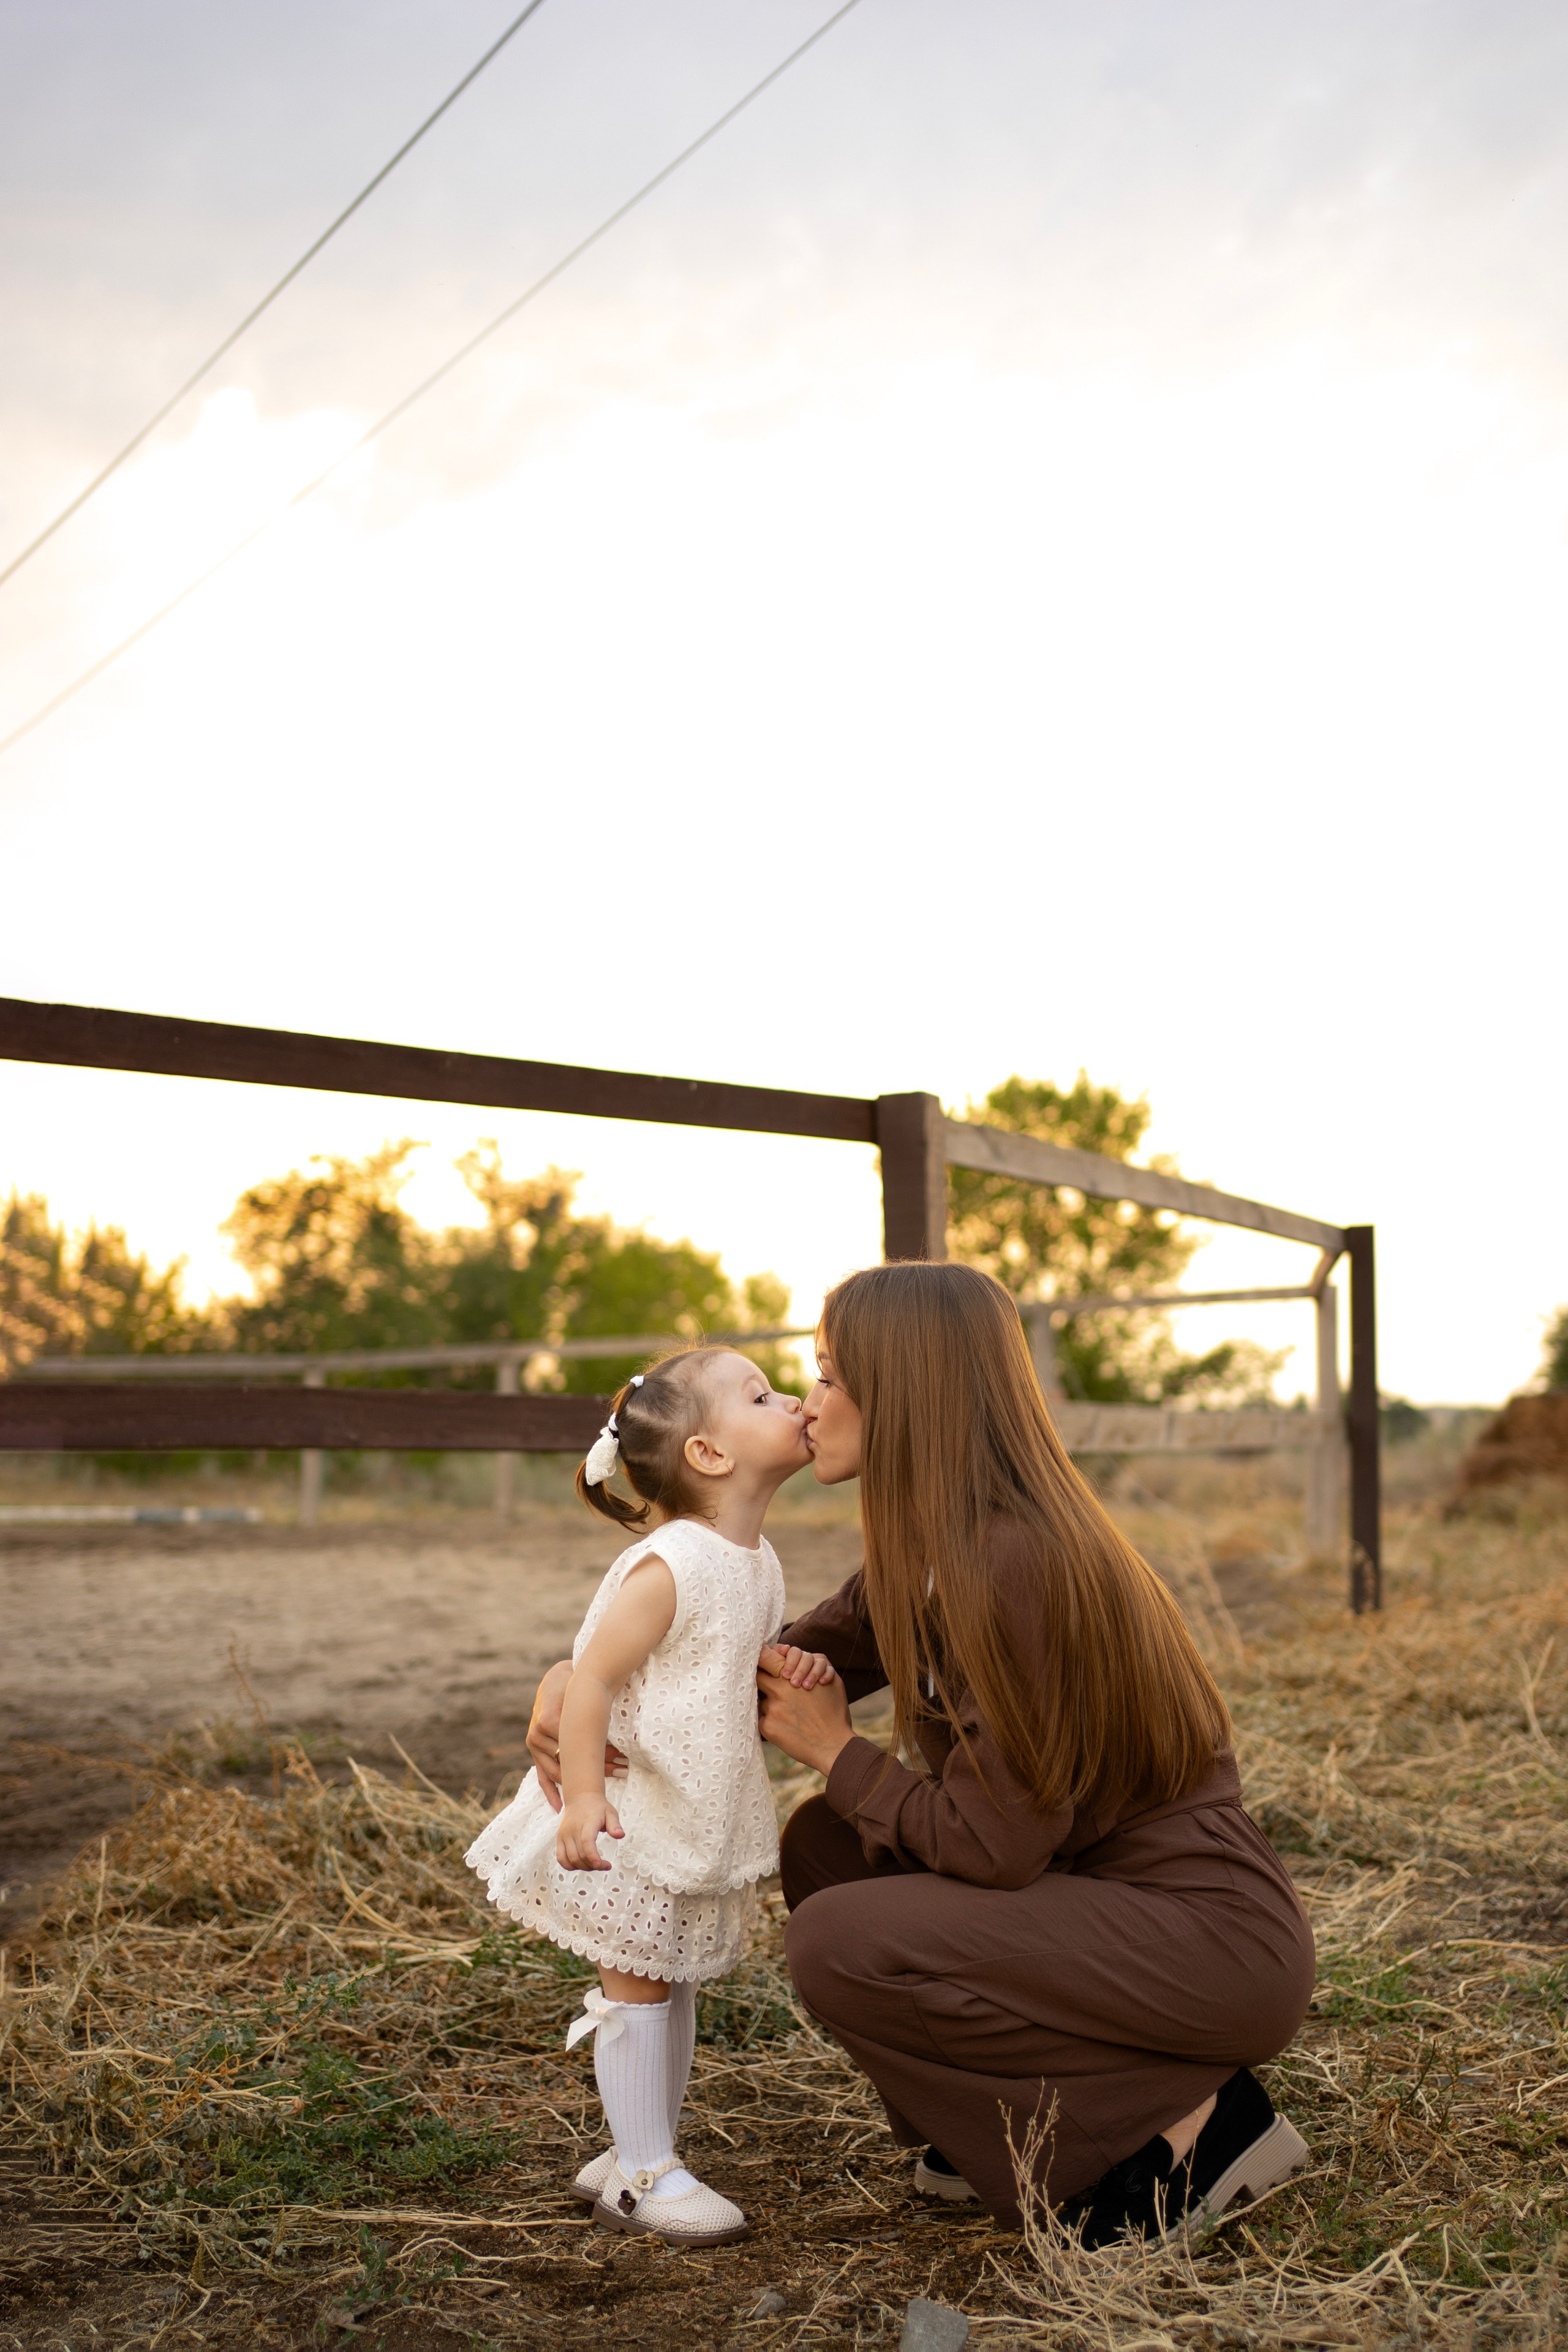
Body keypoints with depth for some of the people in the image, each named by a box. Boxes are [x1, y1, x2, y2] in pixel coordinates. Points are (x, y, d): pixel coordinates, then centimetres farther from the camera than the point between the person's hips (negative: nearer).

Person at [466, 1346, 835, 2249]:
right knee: (638, 1984, 1)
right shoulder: (670, 1567, -24)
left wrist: (790, 1665, -4)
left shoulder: (759, 1562, 4)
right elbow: (591, 1677, -25)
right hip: (637, 1819, -9)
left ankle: (643, 2152, 29)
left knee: (674, 1986, 16)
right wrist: (582, 1795, -32)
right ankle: (641, 2175, 11)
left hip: (707, 1820, 9)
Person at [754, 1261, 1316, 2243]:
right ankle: (1017, 2126, 11)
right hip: (1104, 1889, 9)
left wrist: (837, 1752, -7)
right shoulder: (925, 1559, 6)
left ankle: (1186, 2120, -8)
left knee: (840, 1942, -19)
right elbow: (784, 1669, 15)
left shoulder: (1011, 1564, -24)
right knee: (826, 1845, 6)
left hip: (1214, 1941, -9)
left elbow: (994, 1847, -22)